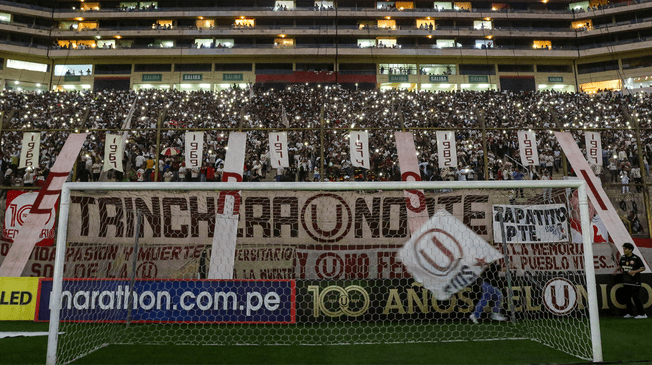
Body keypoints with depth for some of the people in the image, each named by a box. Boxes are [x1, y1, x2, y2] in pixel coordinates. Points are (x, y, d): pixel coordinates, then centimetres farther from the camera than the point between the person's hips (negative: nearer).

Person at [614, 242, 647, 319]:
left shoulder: (636, 258, -10)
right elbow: (620, 266, 21)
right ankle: (630, 313, 20)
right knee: (627, 297, 9)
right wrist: (616, 270, 2)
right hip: (626, 280, 6)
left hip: (634, 281, -6)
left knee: (635, 296, -10)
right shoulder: (623, 258, 8)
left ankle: (642, 314, -1)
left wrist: (634, 271, -21)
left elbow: (643, 268, -7)